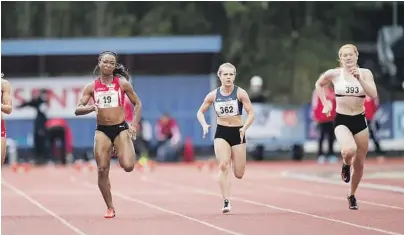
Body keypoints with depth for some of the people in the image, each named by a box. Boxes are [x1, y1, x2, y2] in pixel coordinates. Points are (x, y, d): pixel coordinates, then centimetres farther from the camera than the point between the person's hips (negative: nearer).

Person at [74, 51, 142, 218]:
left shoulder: (122, 83, 0)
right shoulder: (92, 87, 2)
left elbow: (137, 104, 9)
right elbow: (77, 110, 0)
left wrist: (134, 125, -2)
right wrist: (91, 108, -21)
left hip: (121, 128, -2)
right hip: (102, 130, 2)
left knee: (128, 166, -19)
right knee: (102, 171, -3)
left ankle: (120, 153, 19)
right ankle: (110, 208, 11)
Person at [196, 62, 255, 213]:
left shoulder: (240, 93, -7)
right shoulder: (213, 95, -1)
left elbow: (251, 113, -8)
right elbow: (200, 112, 10)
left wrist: (244, 128, -26)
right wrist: (204, 125, -10)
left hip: (237, 133, -1)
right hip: (221, 133, 1)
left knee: (239, 174, 4)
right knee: (223, 166, -20)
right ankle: (226, 202, -17)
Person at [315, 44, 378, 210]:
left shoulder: (365, 73, -3)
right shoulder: (334, 74, -4)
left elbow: (373, 95, -16)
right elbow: (319, 84, 16)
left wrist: (359, 78, -24)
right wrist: (325, 104, 7)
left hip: (359, 121, 2)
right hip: (341, 121, -2)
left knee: (359, 163, 9)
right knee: (349, 150, -33)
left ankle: (352, 195, 32)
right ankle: (345, 164, 5)